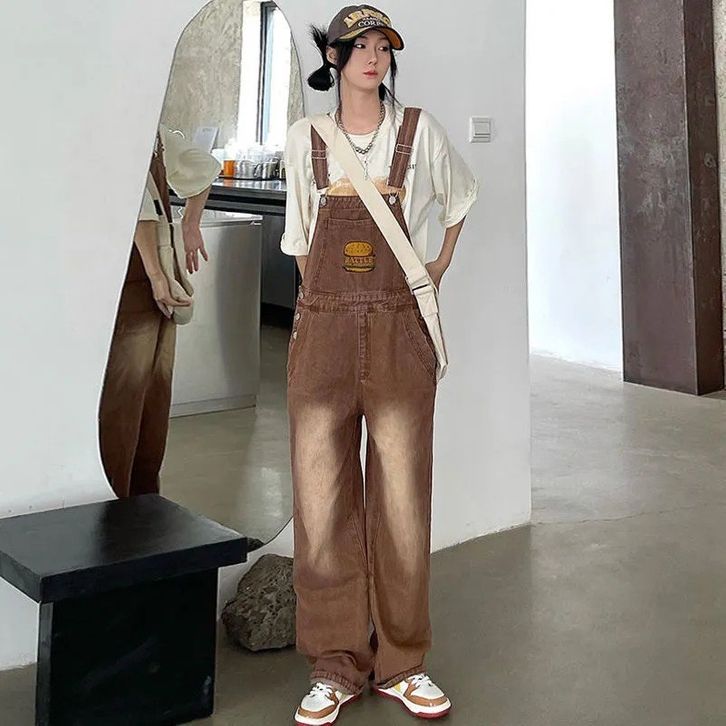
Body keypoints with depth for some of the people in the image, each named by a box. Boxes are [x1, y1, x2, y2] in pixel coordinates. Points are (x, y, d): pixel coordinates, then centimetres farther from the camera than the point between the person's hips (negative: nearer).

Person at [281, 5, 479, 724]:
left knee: (403, 496, 0)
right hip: (322, 328, 1)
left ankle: (402, 663, 12)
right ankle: (336, 667, 9)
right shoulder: (304, 138, 9)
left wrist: (440, 266, 21)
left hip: (399, 329, 0)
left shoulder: (419, 130, 7)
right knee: (322, 495, -2)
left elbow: (461, 195, 25)